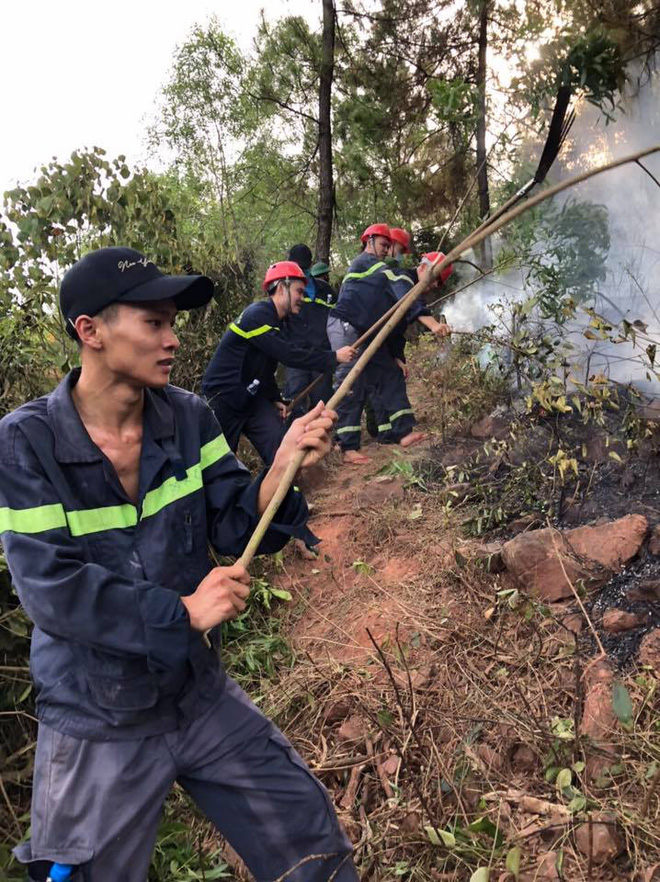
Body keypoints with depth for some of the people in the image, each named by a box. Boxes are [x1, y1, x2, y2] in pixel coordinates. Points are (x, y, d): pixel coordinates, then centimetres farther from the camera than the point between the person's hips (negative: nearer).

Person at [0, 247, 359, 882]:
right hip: (95, 727, -3)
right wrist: (183, 612, -21)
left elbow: (235, 529, -6)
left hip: (199, 696, 4)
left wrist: (280, 470, -25)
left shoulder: (189, 417, -7)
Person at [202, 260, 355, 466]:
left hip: (252, 398, 8)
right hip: (222, 400, -8)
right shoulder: (257, 315, -20)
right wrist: (334, 357, -23)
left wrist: (275, 399, 7)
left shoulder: (278, 324, 10)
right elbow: (291, 355, -28)